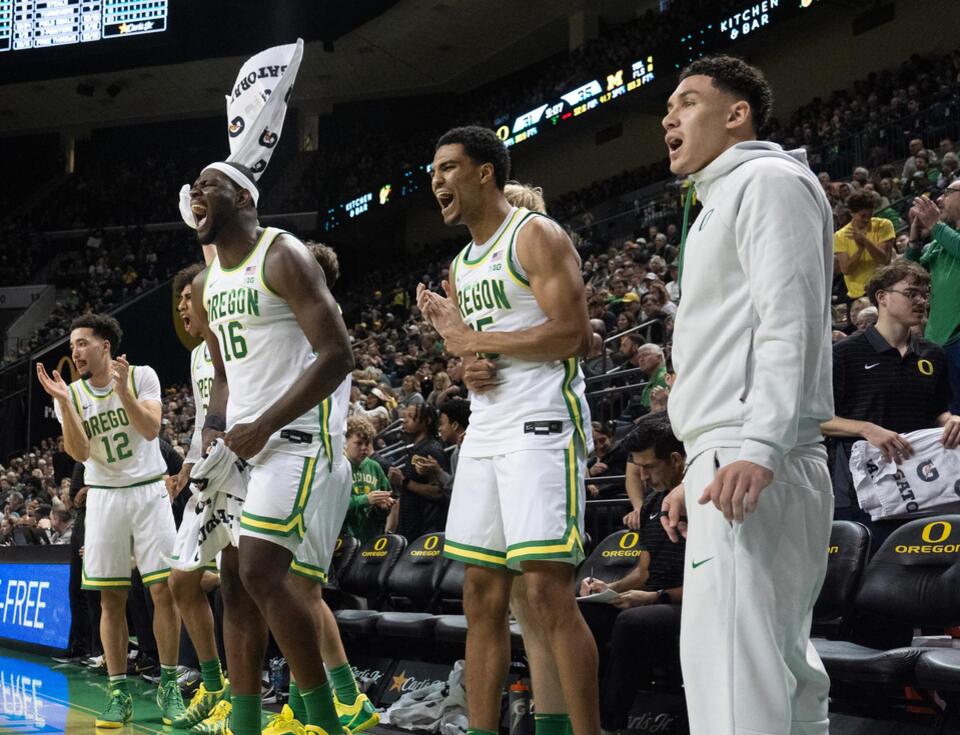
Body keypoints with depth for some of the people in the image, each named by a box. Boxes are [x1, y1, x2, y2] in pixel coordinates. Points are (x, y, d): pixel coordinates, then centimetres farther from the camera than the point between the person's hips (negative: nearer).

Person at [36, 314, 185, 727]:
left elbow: (150, 430, -13)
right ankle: (119, 693, 5)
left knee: (163, 589, -6)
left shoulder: (142, 376, -3)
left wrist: (122, 390, -25)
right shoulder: (71, 394, 2)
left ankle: (169, 685, 3)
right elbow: (80, 453, -9)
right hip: (103, 498, 2)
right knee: (110, 598, 0)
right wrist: (63, 402, -19)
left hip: (148, 491, -2)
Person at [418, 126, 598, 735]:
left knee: (547, 591, -13)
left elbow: (573, 334, -16)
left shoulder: (535, 235, -5)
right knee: (482, 597, 8)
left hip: (540, 427, -9)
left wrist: (472, 339, -11)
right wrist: (466, 366, 2)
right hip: (484, 434, 9)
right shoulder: (462, 265, 21)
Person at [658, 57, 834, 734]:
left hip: (753, 468, -11)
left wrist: (757, 448, -26)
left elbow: (788, 322, -15)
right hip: (729, 462, 11)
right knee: (784, 670, 10)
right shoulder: (720, 205, 29)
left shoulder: (768, 180, -1)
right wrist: (698, 470, 24)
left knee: (731, 678, -17)